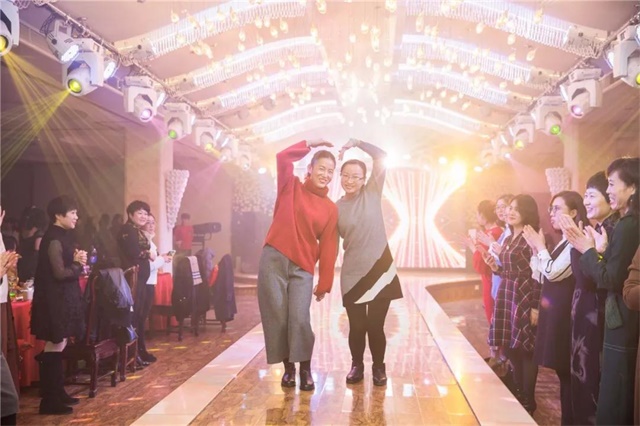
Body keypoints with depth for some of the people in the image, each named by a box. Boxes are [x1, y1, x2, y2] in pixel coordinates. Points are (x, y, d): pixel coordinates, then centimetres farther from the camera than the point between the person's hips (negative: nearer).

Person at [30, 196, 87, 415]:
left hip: (61, 298, 10)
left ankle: (58, 393, 25)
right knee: (54, 347, -3)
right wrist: (78, 265, -5)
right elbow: (60, 273, -21)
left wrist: (76, 262, -3)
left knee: (58, 346, 15)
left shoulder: (61, 236, 11)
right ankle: (49, 401, 5)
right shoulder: (54, 239, -17)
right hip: (55, 300, -10)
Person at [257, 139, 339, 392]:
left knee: (300, 319, -9)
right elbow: (283, 157, -12)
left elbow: (328, 248, 5)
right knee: (277, 318, 2)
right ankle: (288, 368, 19)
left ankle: (305, 370, 10)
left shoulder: (330, 209, 7)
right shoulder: (291, 187, 5)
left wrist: (324, 284, 4)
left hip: (303, 268, 1)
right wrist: (310, 144, -1)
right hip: (274, 260, 0)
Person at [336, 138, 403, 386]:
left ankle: (378, 367, 27)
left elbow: (382, 157, -4)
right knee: (357, 325, 5)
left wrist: (357, 143, -7)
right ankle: (357, 365, 30)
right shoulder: (336, 208, 4)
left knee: (376, 325, 4)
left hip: (380, 269, 0)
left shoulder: (372, 193, 3)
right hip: (352, 274, 1)